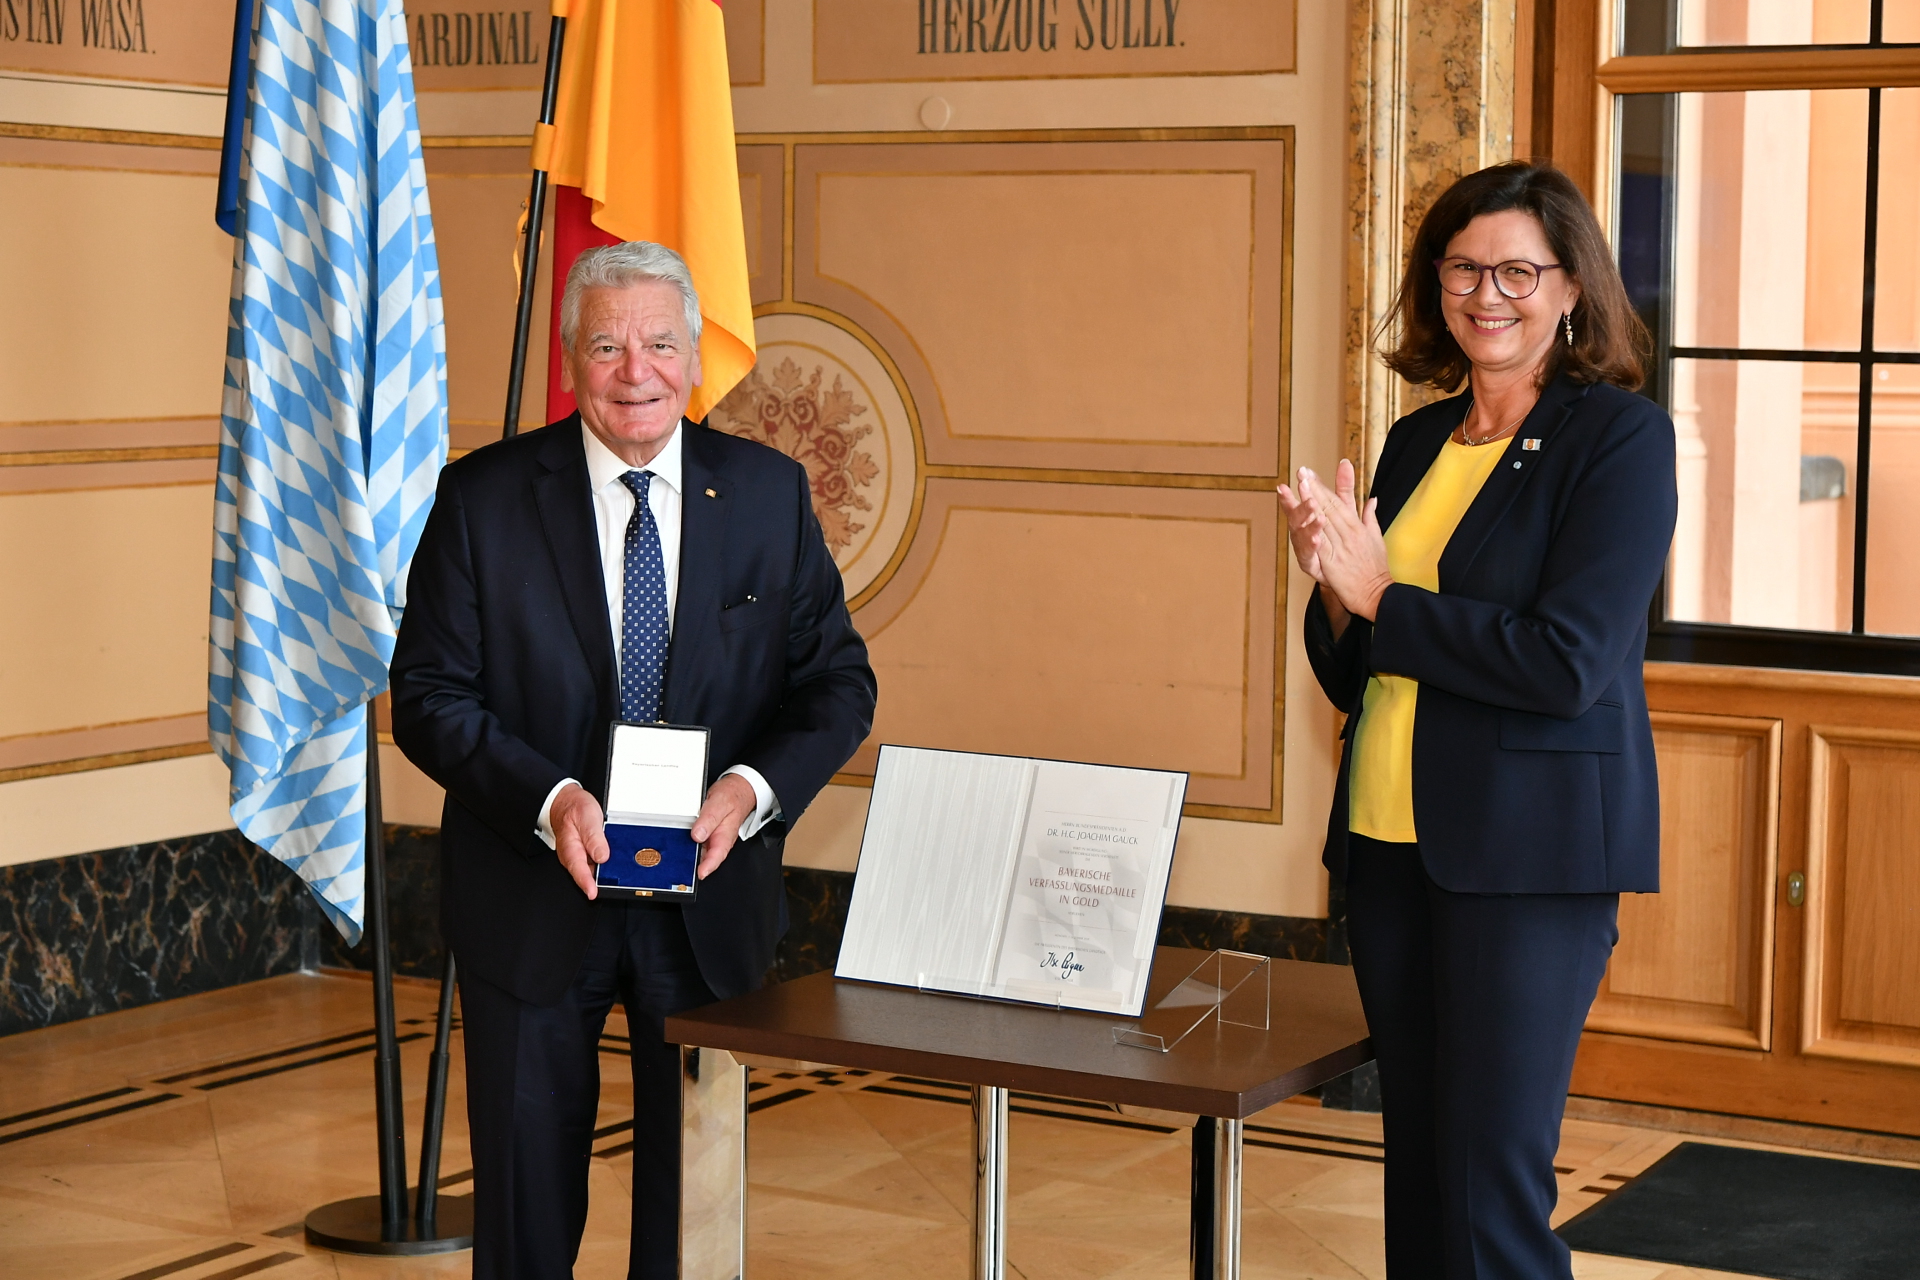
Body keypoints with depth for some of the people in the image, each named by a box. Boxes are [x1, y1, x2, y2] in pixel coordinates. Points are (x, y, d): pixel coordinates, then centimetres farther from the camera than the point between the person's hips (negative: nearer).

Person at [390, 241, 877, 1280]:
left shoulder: (769, 494, -1)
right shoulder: (482, 499, -6)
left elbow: (837, 682, 0)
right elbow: (428, 695, -7)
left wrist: (755, 787, -18)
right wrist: (548, 798, -23)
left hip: (709, 901, 2)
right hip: (532, 900, -1)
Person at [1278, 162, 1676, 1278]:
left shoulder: (1620, 436, -8)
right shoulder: (1420, 441, 12)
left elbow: (1568, 661, -19)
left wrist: (1378, 597, -11)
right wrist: (1335, 591, -6)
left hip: (1531, 850, -7)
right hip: (1391, 839, 7)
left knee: (1493, 1182, -5)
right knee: (1416, 1164, 13)